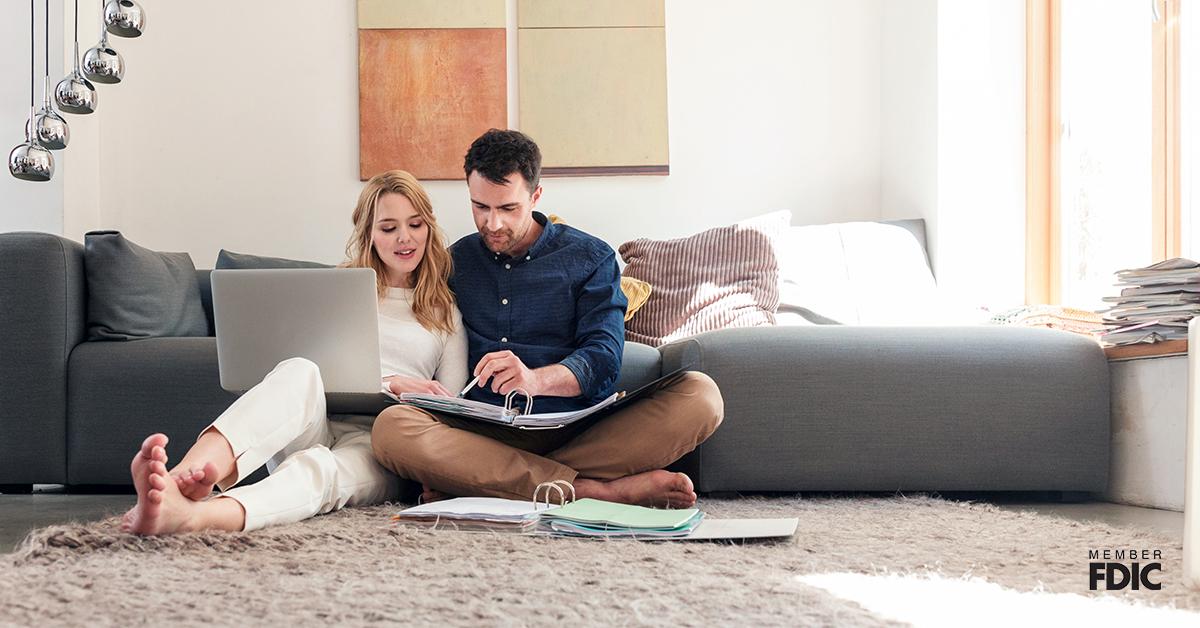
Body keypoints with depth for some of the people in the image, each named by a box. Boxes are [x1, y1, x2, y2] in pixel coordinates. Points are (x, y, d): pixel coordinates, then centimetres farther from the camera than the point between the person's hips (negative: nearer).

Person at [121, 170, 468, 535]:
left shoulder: (446, 312, 22)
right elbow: (321, 364, 6)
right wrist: (392, 382, -10)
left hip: (377, 443, -1)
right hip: (313, 426, 1)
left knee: (317, 469, -39)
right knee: (299, 371, -36)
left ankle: (191, 516, -71)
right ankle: (184, 478, -64)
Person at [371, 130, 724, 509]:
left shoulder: (591, 258, 11)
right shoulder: (456, 261, 19)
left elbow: (603, 357, -4)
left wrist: (536, 379, -25)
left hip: (579, 432, 0)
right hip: (486, 431, 0)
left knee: (701, 395, -25)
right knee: (392, 428, -32)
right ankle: (596, 491, -35)